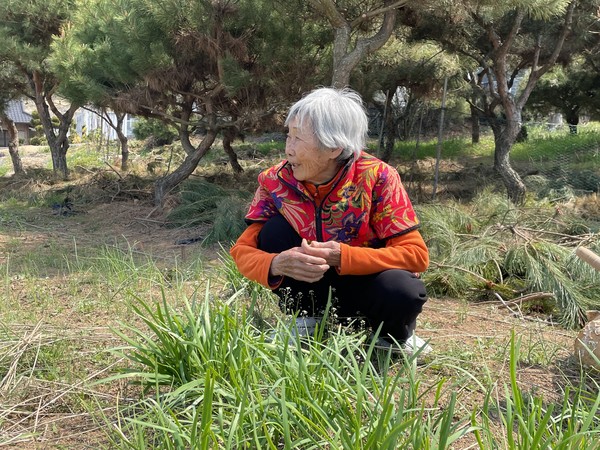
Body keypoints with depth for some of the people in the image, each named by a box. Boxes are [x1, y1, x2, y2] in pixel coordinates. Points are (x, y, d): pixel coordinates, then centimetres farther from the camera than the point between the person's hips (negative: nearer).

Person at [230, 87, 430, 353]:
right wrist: (277, 264, -37)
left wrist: (342, 255, -36)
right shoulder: (276, 181, -14)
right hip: (312, 289, 3)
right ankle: (305, 322, -3)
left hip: (365, 284, -2)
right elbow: (242, 249, -13)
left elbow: (416, 253, -23)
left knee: (404, 292, -34)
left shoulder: (376, 178, -21)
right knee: (274, 231, -20)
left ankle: (393, 334, 2)